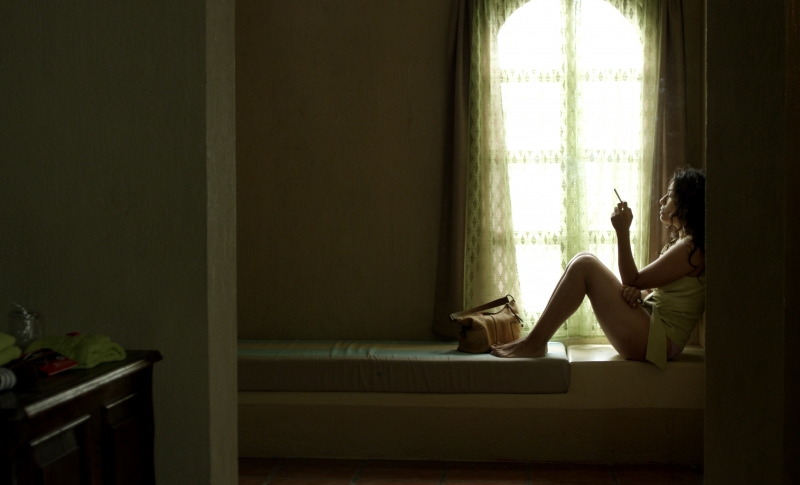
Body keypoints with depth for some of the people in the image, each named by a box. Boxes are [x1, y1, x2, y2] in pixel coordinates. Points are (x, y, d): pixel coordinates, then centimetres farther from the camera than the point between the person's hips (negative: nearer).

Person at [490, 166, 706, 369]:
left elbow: (632, 281, -11)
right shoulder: (680, 242, 19)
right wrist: (639, 293, -7)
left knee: (585, 265, -18)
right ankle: (535, 338, -3)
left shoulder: (690, 248, -12)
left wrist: (623, 233, -13)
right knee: (584, 260, 3)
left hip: (656, 339, -10)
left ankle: (535, 344, -14)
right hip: (650, 326, 10)